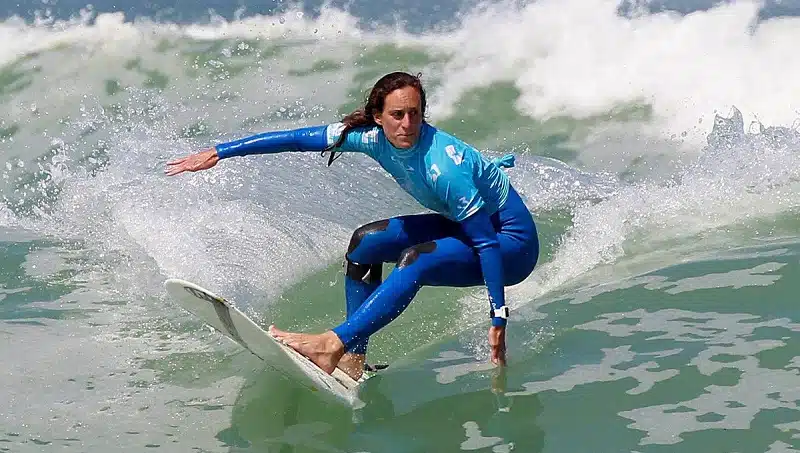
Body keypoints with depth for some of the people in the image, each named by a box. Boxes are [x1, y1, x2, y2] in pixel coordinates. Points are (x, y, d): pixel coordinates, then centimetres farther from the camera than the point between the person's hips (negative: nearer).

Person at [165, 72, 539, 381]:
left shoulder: (444, 167, -33)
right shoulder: (374, 137, -13)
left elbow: (487, 243, -31)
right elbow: (298, 138, -8)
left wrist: (499, 319, -32)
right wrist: (218, 153, -7)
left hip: (513, 243, -8)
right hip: (463, 224, 8)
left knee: (414, 261, -30)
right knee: (365, 242, -1)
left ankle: (332, 345, -32)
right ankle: (353, 359, -4)